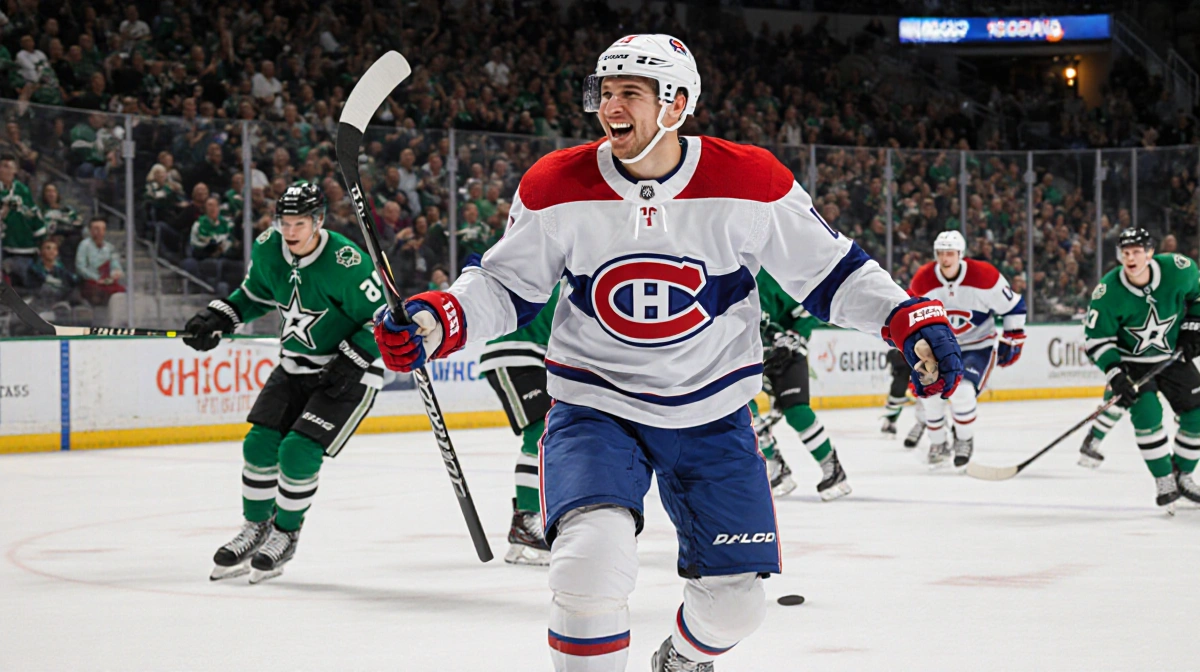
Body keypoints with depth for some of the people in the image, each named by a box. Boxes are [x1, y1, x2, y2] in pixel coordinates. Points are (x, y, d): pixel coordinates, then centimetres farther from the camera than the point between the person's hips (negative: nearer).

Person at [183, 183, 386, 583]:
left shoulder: (346, 264, -26)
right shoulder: (268, 250, -7)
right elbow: (256, 294, 15)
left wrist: (350, 363, -24)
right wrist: (219, 318, 0)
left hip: (349, 372, -6)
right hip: (294, 367, 6)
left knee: (298, 452, -15)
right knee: (260, 444, -3)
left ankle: (285, 535, 6)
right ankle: (255, 528, 17)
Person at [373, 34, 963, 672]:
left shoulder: (749, 182, -12)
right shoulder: (556, 188, -10)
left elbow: (827, 269, -2)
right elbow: (505, 286, 2)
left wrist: (913, 319, -15)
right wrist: (436, 320, -17)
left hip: (711, 412, 1)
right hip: (595, 404, -1)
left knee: (737, 596, 8)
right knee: (590, 559, -28)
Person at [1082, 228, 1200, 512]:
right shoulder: (1108, 291, -25)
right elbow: (1096, 337, -17)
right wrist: (1114, 373, -26)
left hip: (1173, 355, 3)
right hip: (1131, 360, -3)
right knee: (1147, 412, -23)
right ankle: (1164, 481, -9)